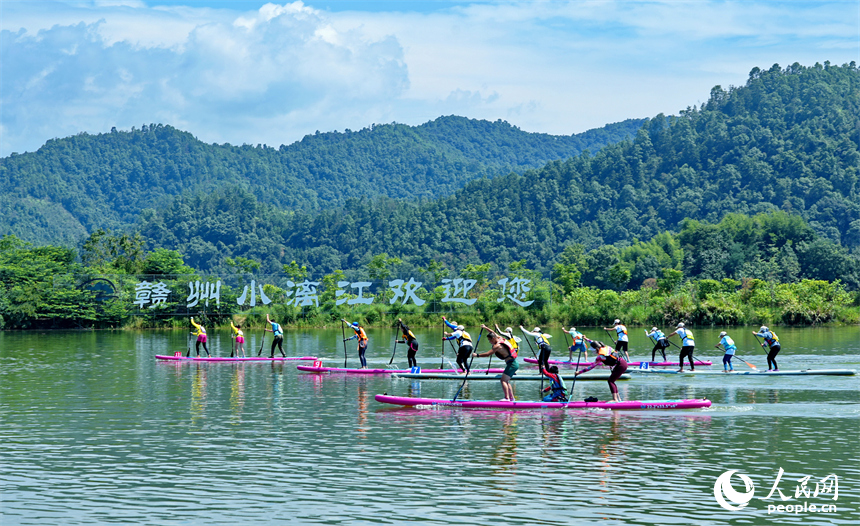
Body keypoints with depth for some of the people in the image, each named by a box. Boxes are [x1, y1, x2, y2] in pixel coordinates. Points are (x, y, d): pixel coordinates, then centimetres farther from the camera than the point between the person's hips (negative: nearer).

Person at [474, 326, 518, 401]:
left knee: (503, 380, -13)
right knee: (506, 381, 14)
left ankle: (507, 397, -22)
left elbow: (487, 354, -17)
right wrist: (486, 328, 35)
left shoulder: (497, 346, -16)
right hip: (514, 363, 10)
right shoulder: (500, 338, 10)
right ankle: (511, 398, 15)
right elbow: (493, 333, 29)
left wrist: (477, 355, -9)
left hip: (512, 364, -10)